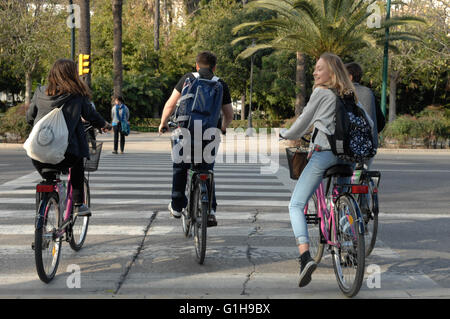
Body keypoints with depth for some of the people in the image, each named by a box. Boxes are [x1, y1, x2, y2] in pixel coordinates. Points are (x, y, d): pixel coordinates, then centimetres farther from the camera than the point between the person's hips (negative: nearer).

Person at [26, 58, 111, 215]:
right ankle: (78, 204, 28)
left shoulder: (40, 92, 8)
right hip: (65, 154, -2)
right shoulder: (77, 95, 0)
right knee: (77, 165, 32)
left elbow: (29, 118, 18)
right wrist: (104, 125, 33)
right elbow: (90, 114, 12)